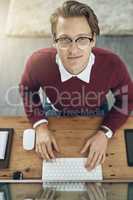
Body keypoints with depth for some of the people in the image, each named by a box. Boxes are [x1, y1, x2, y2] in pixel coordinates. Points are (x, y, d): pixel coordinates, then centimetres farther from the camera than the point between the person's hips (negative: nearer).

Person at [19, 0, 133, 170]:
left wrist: (105, 133, -24)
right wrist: (40, 125, -18)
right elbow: (27, 88, -8)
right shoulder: (37, 62, -32)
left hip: (96, 117, 1)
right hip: (54, 114, 1)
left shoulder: (112, 65, -33)